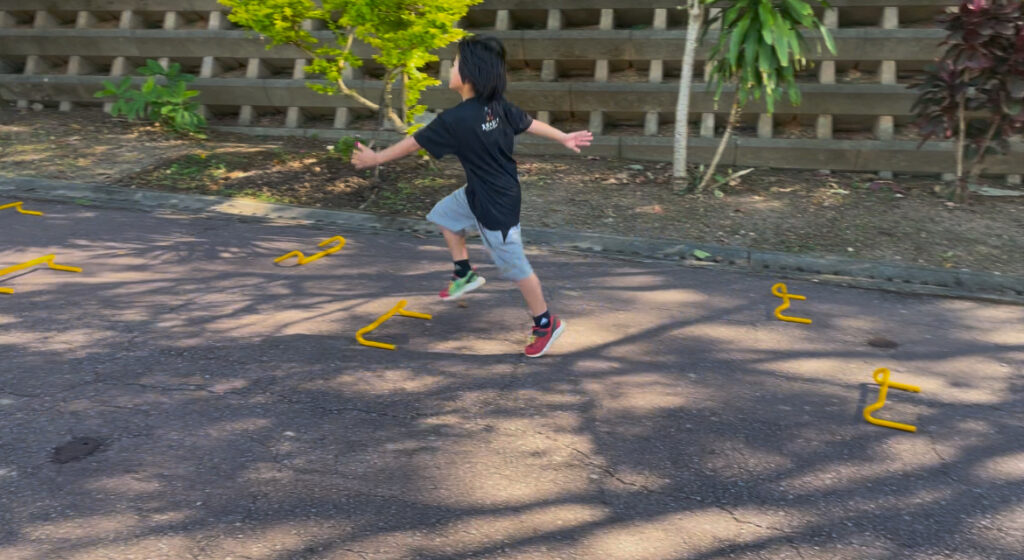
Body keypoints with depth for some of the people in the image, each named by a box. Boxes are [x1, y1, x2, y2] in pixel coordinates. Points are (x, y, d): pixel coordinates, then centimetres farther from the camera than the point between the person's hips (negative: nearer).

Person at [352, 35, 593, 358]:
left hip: (495, 205, -9)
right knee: (444, 214, 25)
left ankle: (546, 324, 21)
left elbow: (414, 143, -16)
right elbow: (530, 124, 5)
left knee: (514, 266, 5)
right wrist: (564, 138, 19)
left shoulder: (455, 120, -27)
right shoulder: (497, 106, -7)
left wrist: (375, 158, -2)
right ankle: (465, 274, 36)